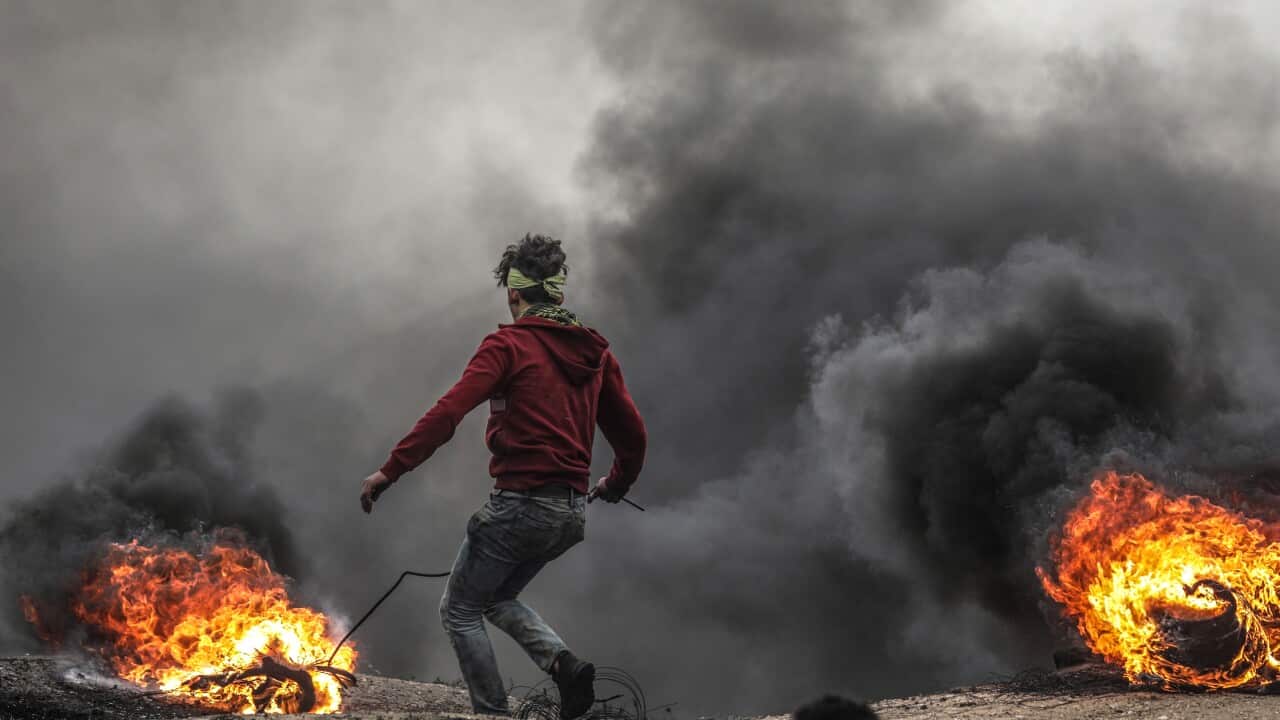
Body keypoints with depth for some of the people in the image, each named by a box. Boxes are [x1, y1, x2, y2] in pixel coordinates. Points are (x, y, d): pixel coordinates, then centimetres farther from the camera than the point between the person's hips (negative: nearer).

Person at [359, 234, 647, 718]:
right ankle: (564, 664, 3)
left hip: (521, 505, -7)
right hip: (573, 514, 7)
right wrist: (617, 484, 36)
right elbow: (631, 431, 17)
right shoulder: (594, 351, 12)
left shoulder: (509, 344, -7)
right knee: (497, 597, 26)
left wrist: (391, 469, -18)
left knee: (459, 610, 10)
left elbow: (449, 412, -18)